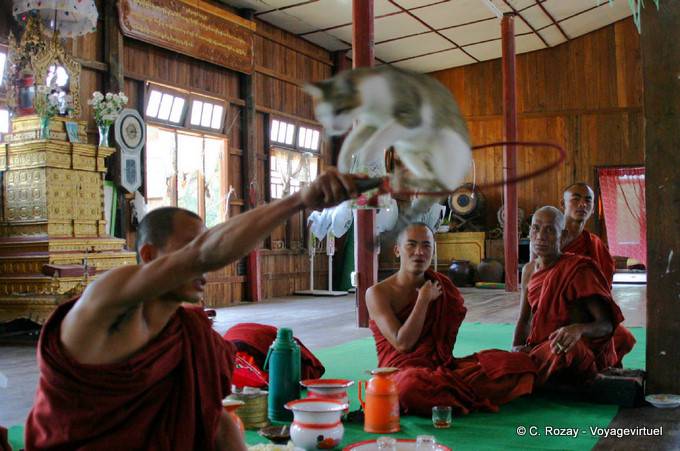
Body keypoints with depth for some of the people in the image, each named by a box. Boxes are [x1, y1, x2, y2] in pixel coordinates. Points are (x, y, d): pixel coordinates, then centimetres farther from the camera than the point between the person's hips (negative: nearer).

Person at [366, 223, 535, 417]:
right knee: (410, 385, -43)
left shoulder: (442, 286, 12)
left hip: (443, 368, 4)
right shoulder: (378, 293, -2)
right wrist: (424, 300, -9)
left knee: (520, 363, -12)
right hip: (403, 372, -4)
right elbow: (402, 344, -13)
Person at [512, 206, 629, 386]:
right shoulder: (529, 270, 9)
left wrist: (579, 329, -37)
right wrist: (517, 348, -8)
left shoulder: (578, 270, -11)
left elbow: (607, 324, -14)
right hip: (539, 347, 4)